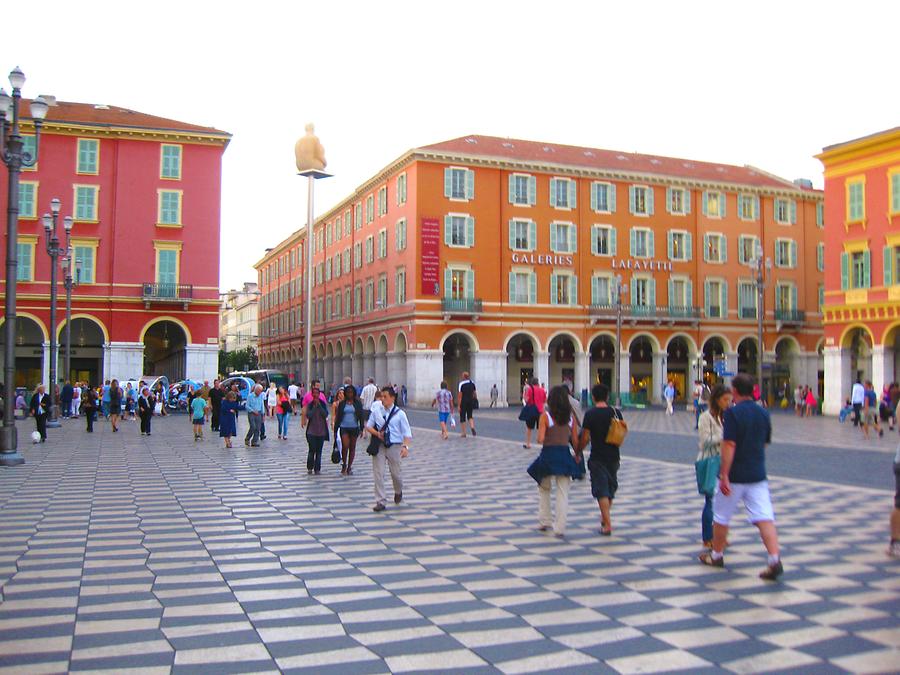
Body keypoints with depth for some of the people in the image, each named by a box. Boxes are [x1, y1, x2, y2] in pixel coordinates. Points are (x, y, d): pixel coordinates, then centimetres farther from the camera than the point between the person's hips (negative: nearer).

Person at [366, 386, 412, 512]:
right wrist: (377, 433, -11)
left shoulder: (399, 413, -5)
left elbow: (407, 432, -4)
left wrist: (405, 446, -18)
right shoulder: (376, 411, 2)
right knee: (378, 473, -2)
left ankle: (398, 492, 43)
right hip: (379, 446, 2)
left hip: (394, 446, -2)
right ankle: (380, 501, 5)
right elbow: (369, 426, 10)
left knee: (396, 472, 11)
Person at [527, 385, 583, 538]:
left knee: (543, 489, 20)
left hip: (548, 455, -2)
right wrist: (577, 456, 16)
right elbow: (575, 441, 1)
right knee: (563, 493, 5)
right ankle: (560, 528, 3)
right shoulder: (571, 417, 0)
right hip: (564, 455, 2)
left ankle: (544, 522, 24)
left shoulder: (545, 416, -10)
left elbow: (540, 439, -17)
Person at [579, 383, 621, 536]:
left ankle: (608, 524, -9)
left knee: (601, 491, -2)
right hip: (613, 456, 5)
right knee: (611, 489, 20)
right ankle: (604, 517, 37)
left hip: (597, 457, -5)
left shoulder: (590, 414, -12)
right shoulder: (616, 413, 1)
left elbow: (585, 438, -12)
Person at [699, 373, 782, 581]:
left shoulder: (732, 413, -14)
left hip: (735, 476, -5)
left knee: (721, 517, 13)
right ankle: (775, 560, -15)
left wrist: (724, 476, -18)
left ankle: (717, 555, 27)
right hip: (758, 475, 5)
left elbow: (729, 445, -20)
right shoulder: (763, 413, 6)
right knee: (764, 518, -1)